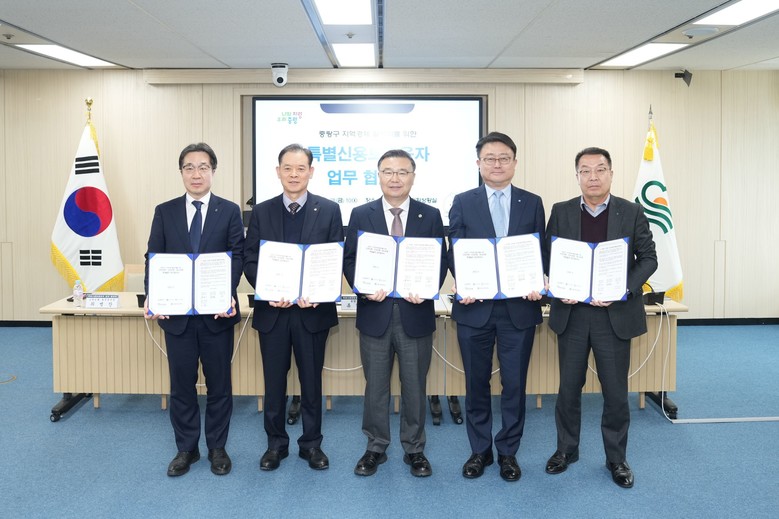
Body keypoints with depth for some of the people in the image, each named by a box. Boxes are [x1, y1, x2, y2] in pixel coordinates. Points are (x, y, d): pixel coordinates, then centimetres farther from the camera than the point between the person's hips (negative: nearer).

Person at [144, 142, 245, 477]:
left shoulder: (230, 211, 2)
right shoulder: (165, 212, 7)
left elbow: (237, 257, -5)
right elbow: (154, 257, 3)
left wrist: (228, 295, -21)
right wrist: (152, 296, -14)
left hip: (217, 312, -1)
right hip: (176, 312, 2)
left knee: (219, 383, 9)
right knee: (181, 384, 11)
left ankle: (217, 448, 24)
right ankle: (186, 448, 26)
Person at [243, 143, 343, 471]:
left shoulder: (329, 210, 1)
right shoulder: (261, 212, 5)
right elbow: (250, 260, 2)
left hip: (312, 309, -1)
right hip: (272, 309, 1)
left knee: (311, 380, 10)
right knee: (274, 381, 11)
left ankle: (311, 443, 25)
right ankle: (276, 443, 26)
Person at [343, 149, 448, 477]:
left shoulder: (430, 216, 4)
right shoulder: (361, 215, 4)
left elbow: (440, 261, 2)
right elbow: (349, 260, 3)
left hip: (415, 312, 0)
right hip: (375, 312, 0)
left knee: (414, 386, 9)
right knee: (375, 385, 10)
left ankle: (414, 450, 25)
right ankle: (376, 448, 26)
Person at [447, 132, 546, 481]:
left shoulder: (532, 203, 7)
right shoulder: (463, 203, 4)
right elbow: (454, 252, 1)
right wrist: (462, 284, -17)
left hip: (519, 307, 0)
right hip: (475, 307, 0)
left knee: (514, 384, 7)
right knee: (476, 383, 10)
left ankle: (508, 452, 24)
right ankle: (480, 450, 26)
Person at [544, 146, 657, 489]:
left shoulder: (632, 212, -1)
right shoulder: (561, 212, 3)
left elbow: (648, 258, 0)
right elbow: (548, 256, 5)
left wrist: (624, 289, -15)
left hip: (615, 313, -1)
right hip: (571, 312, 1)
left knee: (616, 392, 8)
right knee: (569, 388, 12)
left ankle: (616, 458, 26)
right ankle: (566, 449, 30)